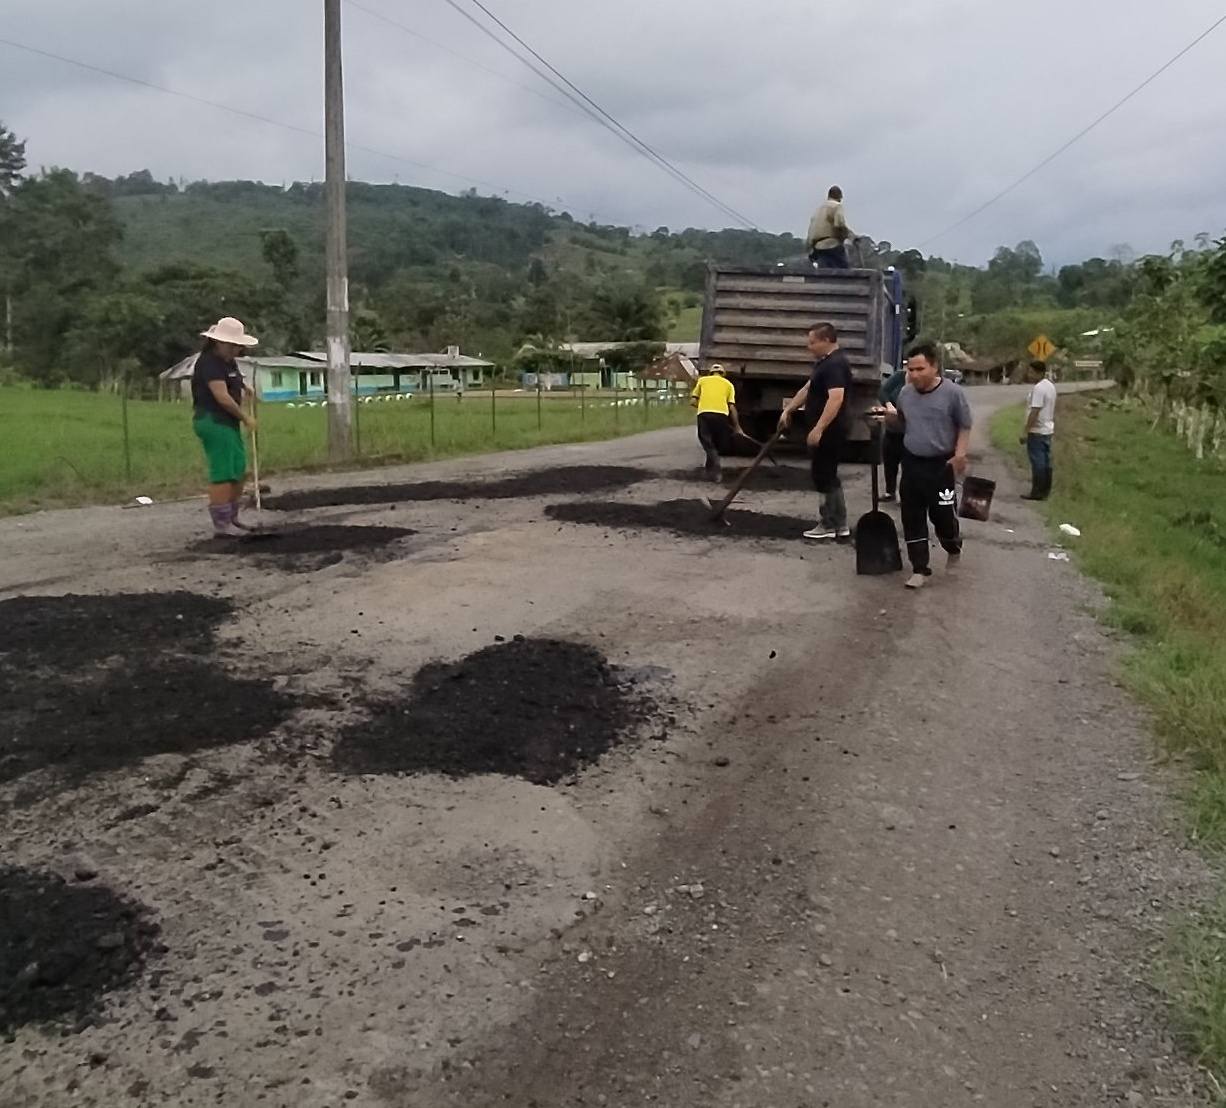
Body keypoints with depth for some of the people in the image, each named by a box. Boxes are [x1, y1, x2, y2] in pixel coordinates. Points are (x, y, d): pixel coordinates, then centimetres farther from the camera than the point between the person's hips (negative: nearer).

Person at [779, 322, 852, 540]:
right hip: (824, 431, 10)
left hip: (828, 432, -10)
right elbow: (808, 389, 24)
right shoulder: (825, 361, 15)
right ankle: (839, 525, 20)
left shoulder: (835, 364, -19)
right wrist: (788, 409, 20)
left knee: (824, 476, -2)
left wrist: (818, 429, -33)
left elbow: (836, 399, -30)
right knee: (828, 476, 14)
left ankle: (829, 525, 8)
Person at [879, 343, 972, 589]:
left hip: (942, 465, -4)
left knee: (943, 516, 2)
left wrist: (960, 453, -15)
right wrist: (890, 416, -5)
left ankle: (954, 550, 35)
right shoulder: (905, 393, 2)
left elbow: (964, 426, -3)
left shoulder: (953, 392, -12)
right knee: (912, 518, 4)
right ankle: (919, 569, 14)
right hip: (912, 463, 4)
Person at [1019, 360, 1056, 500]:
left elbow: (1035, 412, -22)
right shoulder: (1050, 386, 12)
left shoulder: (1038, 388, -19)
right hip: (1048, 430, 10)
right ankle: (1045, 490, 17)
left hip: (1037, 431, -10)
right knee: (1046, 461, 12)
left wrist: (1025, 431, -20)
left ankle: (1037, 492, -3)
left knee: (1038, 462, -6)